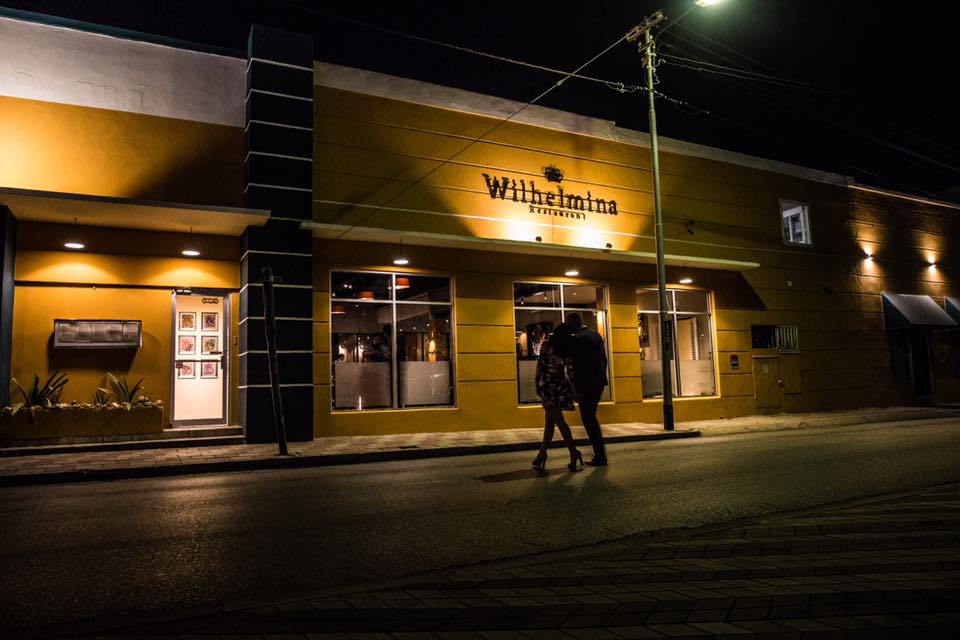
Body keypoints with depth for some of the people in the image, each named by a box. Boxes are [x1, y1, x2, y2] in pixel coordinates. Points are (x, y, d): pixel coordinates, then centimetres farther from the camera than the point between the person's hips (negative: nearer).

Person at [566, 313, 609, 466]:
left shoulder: (577, 339, -14)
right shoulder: (596, 335, 12)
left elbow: (577, 366, -18)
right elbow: (604, 359, 17)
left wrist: (577, 390, -14)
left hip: (587, 384, -9)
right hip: (599, 382, 9)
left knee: (588, 419, 0)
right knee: (591, 417, 19)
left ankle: (600, 457, 2)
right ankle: (600, 454, 23)